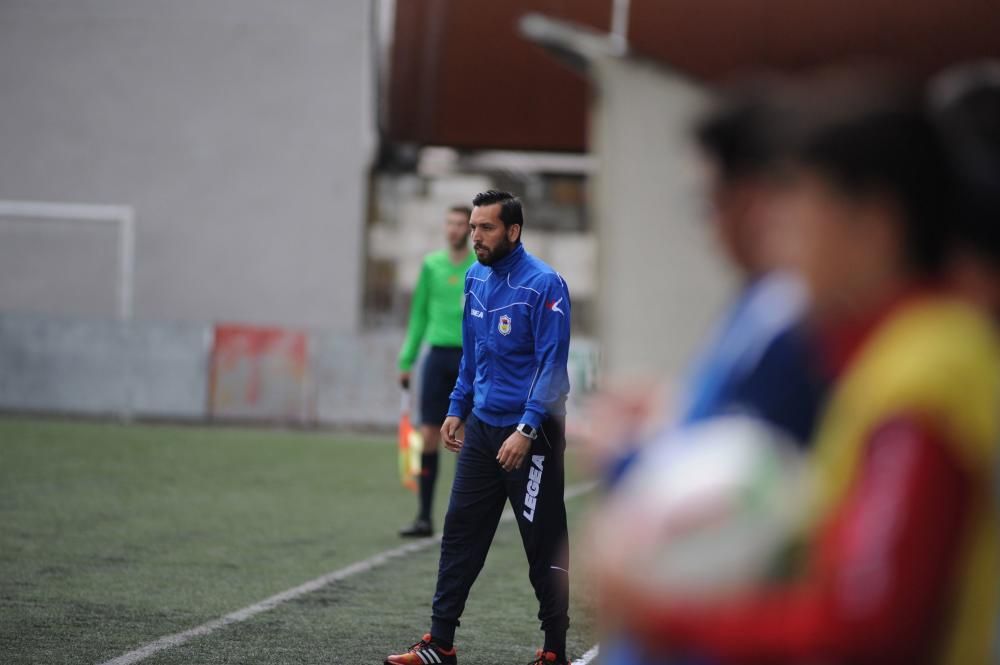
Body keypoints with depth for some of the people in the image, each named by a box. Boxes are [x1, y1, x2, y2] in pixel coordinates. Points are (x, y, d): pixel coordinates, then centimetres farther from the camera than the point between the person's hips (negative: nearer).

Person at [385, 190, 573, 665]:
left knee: (544, 546, 1)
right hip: (481, 427, 7)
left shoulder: (543, 285, -16)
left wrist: (527, 430, -23)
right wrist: (457, 409, 16)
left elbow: (552, 364, -18)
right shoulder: (476, 278, 6)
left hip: (530, 434, -7)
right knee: (460, 533, 8)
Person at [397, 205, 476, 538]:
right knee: (428, 436, -2)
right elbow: (419, 314, 14)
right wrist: (407, 360, 10)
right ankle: (424, 517, 2)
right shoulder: (432, 264, 9)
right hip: (438, 355, 3)